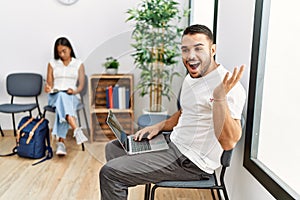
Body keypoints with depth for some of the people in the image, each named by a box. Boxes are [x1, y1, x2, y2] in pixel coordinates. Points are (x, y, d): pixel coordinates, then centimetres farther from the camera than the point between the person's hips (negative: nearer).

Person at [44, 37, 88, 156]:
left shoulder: (79, 64, 12)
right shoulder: (52, 63, 15)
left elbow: (81, 85, 4)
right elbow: (49, 83, 10)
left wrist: (74, 91, -18)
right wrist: (47, 88, -14)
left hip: (72, 96, 0)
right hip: (55, 96, 0)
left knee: (62, 106, -38)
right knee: (62, 97, -39)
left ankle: (61, 142, -44)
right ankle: (77, 130, -56)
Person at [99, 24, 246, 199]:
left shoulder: (228, 85, -21)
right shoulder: (190, 79, 9)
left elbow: (229, 143, -29)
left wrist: (220, 97, -42)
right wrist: (159, 126, 8)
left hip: (191, 162, -9)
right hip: (174, 141, 9)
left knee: (109, 172, -13)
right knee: (113, 148, 14)